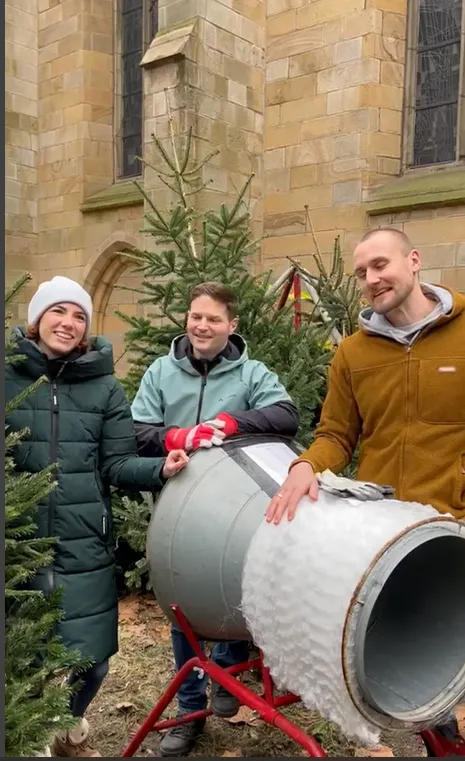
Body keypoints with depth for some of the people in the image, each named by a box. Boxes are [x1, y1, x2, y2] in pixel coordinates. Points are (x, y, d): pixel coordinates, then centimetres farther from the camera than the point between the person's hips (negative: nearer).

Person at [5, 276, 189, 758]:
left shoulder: (104, 386, 3)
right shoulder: (9, 376, -1)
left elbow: (117, 465, 0)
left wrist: (160, 468, -17)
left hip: (84, 550, 2)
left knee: (89, 658, 10)